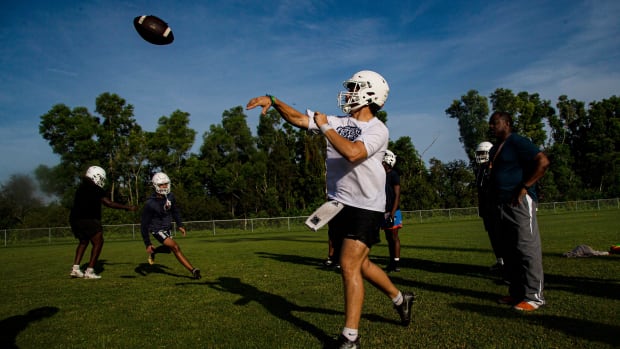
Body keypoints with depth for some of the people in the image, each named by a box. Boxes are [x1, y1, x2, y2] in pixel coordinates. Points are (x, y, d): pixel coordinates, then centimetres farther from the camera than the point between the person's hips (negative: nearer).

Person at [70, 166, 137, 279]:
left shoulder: (81, 188, 17)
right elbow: (109, 203, -10)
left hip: (75, 219, 9)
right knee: (98, 242, 1)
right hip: (88, 220, -9)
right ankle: (89, 271, -2)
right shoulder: (95, 189, -9)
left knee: (83, 242, 24)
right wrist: (128, 208, -6)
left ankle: (75, 268, 18)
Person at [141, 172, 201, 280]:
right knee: (175, 247, -19)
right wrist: (147, 244, -16)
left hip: (168, 227, 7)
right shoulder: (150, 204, -25)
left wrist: (180, 225, 8)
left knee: (168, 249, 21)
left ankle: (153, 251, 50)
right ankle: (193, 271, -16)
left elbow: (175, 211, 13)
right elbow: (144, 225, -17)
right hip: (157, 229, -7)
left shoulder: (170, 196, -9)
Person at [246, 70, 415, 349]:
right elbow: (299, 119, 4)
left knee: (349, 266, -13)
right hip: (338, 204, 7)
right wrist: (272, 101, -9)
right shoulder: (338, 123, 6)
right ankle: (400, 298, 40)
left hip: (365, 208, -7)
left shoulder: (377, 130, -12)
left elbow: (352, 153, -30)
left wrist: (324, 127, -19)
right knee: (359, 265, 17)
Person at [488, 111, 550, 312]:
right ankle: (516, 292, 23)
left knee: (527, 249, -5)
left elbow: (543, 162, -20)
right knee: (509, 251, 13)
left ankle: (534, 296, 2)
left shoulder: (518, 143, -9)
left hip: (520, 203, -10)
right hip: (502, 205, 10)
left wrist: (524, 188, -20)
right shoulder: (495, 149, 18)